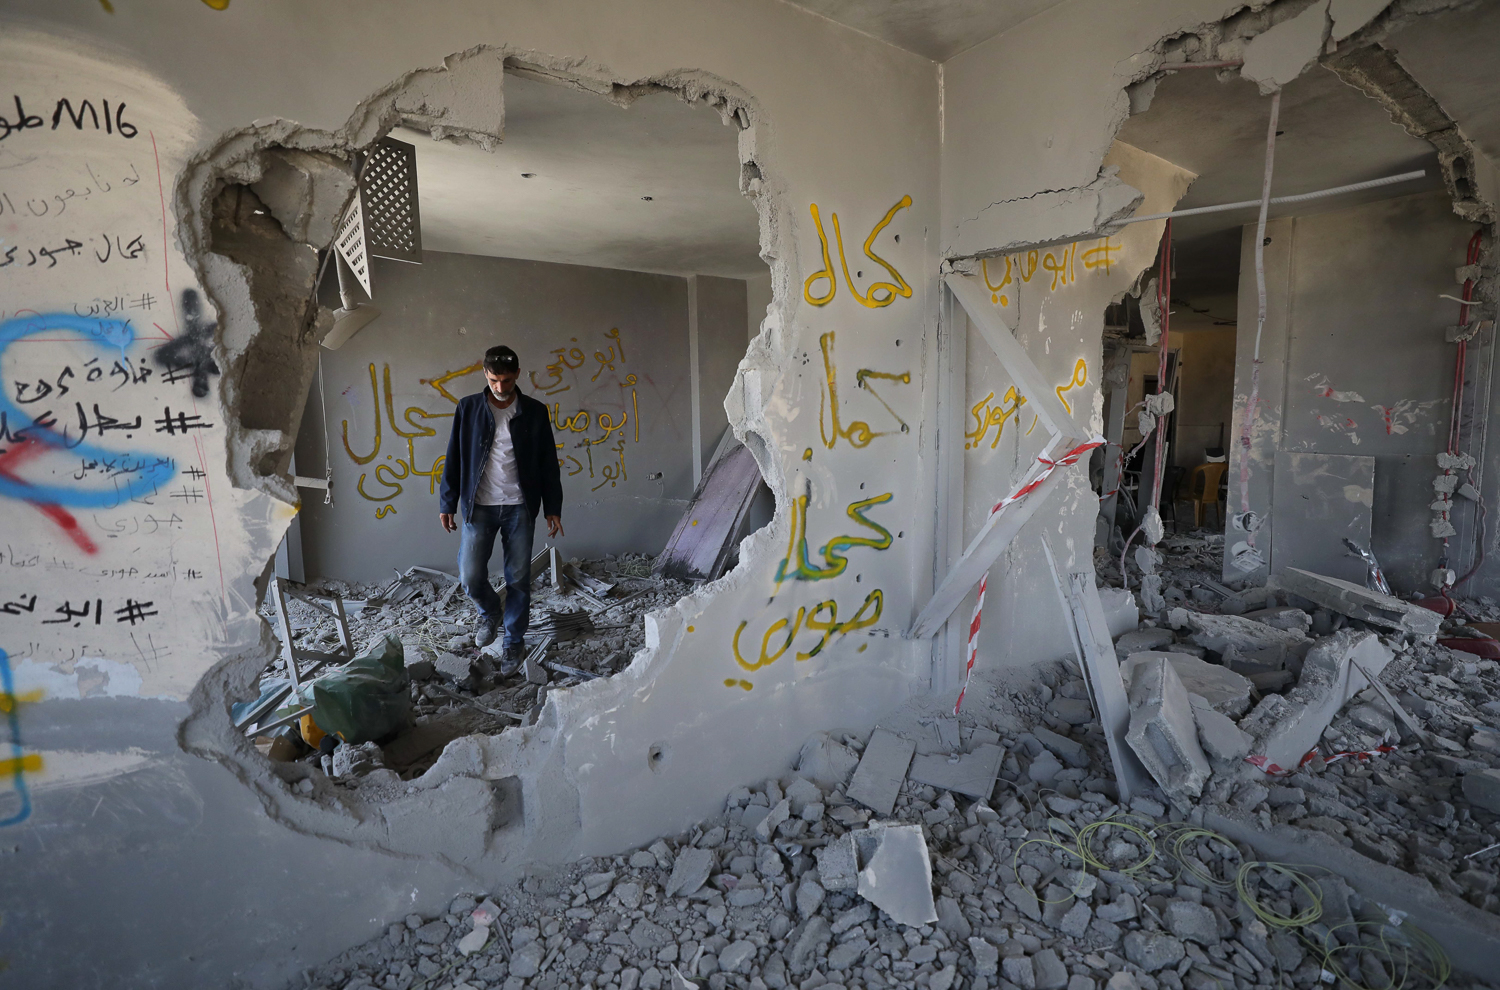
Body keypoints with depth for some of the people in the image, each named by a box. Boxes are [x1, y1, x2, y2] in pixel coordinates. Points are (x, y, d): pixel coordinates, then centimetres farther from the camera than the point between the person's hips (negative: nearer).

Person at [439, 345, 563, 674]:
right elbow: (454, 459, 4)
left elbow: (548, 464, 3)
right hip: (479, 507, 0)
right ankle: (489, 612, 30)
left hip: (520, 507, 0)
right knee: (470, 576, -3)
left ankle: (514, 641, 24)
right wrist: (447, 503, 2)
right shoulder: (468, 408, 0)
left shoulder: (535, 412, -1)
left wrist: (553, 508, 1)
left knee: (518, 579, 5)